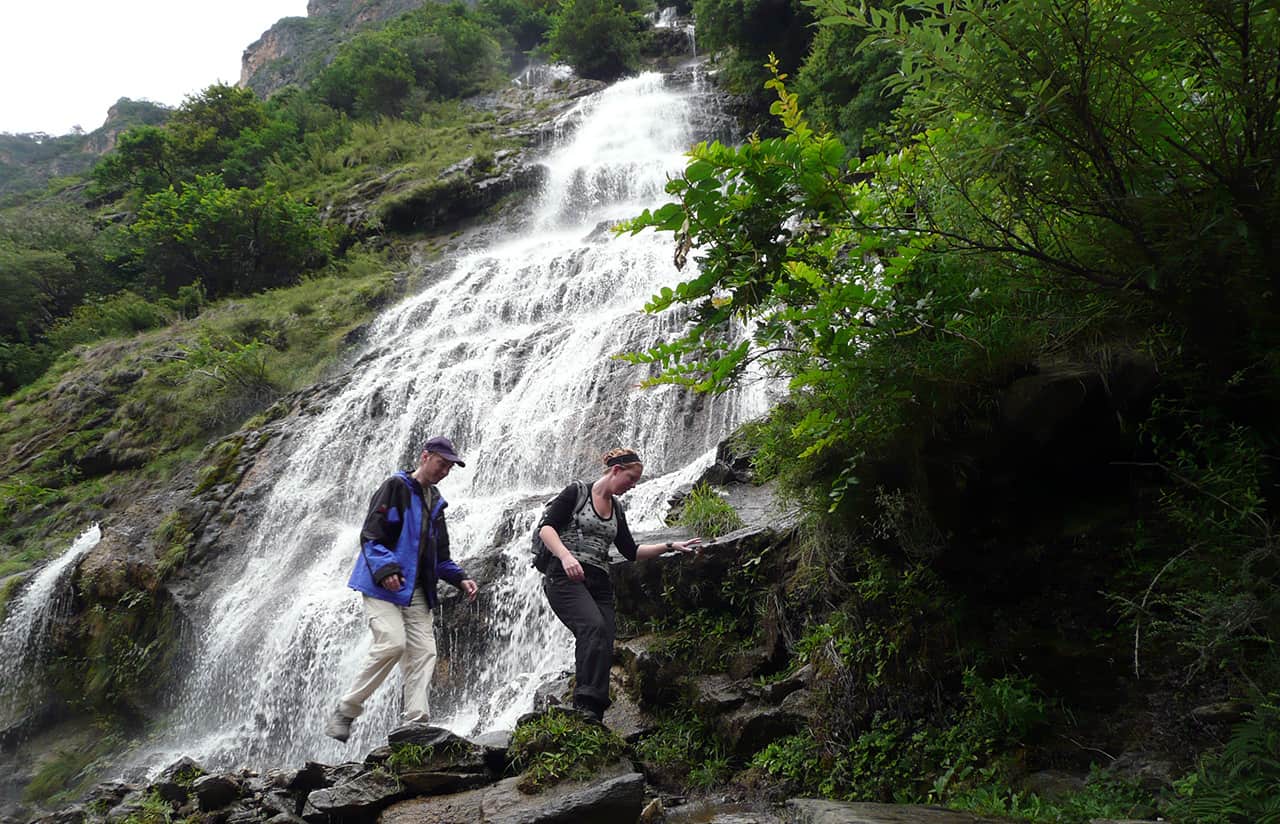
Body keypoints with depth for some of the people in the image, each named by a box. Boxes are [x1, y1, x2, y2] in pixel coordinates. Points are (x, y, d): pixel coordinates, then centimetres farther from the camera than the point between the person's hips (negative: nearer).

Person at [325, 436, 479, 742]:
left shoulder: (435, 502, 21)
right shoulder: (396, 487, -3)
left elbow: (440, 556, 23)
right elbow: (370, 535, -11)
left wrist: (460, 579, 6)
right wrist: (385, 569, -26)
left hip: (416, 591, 8)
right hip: (383, 586, -7)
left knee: (424, 651, -4)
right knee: (393, 643, -20)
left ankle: (414, 722, -5)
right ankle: (345, 711, -5)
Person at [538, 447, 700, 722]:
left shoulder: (617, 509, 22)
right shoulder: (576, 492, 2)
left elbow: (631, 552, 23)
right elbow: (545, 526, -7)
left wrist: (670, 546, 15)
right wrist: (566, 556, -23)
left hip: (599, 585, 7)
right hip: (566, 577, -7)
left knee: (604, 650, -7)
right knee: (594, 627, -31)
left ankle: (593, 719, -7)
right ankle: (585, 704, -34)